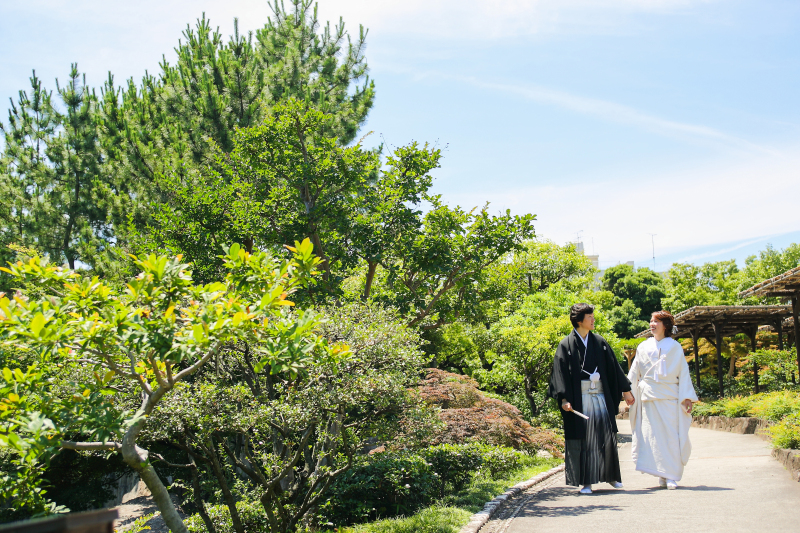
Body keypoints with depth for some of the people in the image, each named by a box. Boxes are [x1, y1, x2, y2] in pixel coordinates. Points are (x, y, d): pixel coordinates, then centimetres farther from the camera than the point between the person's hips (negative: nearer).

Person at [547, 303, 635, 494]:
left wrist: (625, 391, 14)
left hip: (600, 395, 4)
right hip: (579, 397, -4)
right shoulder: (566, 345, -2)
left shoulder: (599, 342, 10)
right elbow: (561, 372, -7)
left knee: (606, 436, 5)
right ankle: (585, 482, 5)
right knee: (582, 439, -2)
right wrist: (564, 399, -16)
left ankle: (610, 476, 22)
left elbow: (614, 368, 14)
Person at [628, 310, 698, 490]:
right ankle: (662, 475, 3)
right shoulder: (644, 347, 12)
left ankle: (671, 476, -2)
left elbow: (683, 373, 5)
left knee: (671, 436, -5)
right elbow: (634, 373, 16)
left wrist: (687, 397, -2)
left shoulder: (675, 347, 7)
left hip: (670, 397, -1)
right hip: (649, 397, 2)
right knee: (652, 435, -3)